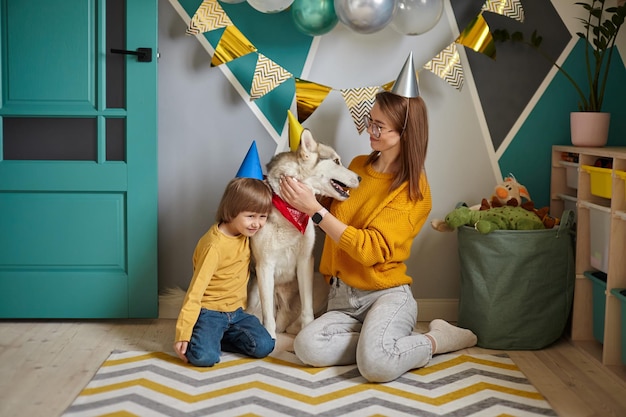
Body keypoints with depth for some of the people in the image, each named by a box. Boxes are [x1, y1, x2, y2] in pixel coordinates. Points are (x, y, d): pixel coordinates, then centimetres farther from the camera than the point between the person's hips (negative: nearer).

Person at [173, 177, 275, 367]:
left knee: (264, 347, -13)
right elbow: (196, 290, -20)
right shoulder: (215, 246, -20)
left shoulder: (245, 234, -1)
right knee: (204, 357, -28)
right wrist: (183, 333, -21)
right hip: (209, 312, -7)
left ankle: (219, 336, 6)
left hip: (236, 311, 7)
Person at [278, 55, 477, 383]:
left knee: (376, 365, -33)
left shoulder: (414, 189, -10)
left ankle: (437, 340, -4)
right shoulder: (358, 165, 7)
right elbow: (335, 215, 24)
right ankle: (386, 343, -4)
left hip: (387, 295, -5)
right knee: (307, 348, -25)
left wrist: (315, 209, -22)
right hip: (343, 297, 5)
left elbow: (370, 250, -21)